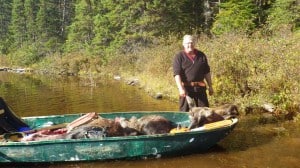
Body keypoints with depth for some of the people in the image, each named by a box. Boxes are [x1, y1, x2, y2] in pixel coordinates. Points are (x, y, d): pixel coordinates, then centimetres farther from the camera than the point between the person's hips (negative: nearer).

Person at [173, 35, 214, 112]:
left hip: (200, 88, 4)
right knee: (185, 111, 2)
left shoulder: (201, 56, 9)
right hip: (186, 88, -4)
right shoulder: (179, 57, -4)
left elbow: (207, 72, 16)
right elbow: (177, 74, -12)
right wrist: (181, 88, -22)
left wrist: (210, 86, 14)